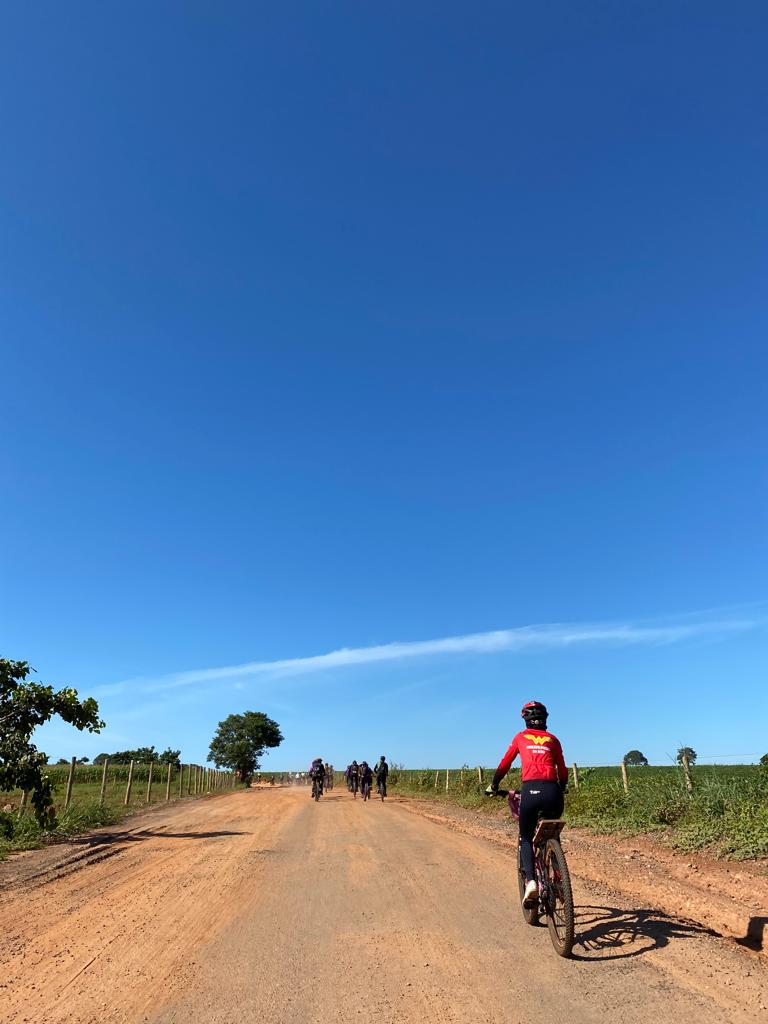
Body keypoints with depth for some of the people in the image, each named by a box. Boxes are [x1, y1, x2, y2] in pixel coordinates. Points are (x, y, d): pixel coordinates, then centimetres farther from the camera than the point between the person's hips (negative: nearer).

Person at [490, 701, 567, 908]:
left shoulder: (521, 737, 17)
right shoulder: (553, 739, 19)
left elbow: (504, 765, 20)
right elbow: (563, 771, 18)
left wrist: (494, 786, 35)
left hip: (530, 790, -2)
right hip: (552, 791, 2)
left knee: (526, 839, 15)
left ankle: (530, 881, -7)